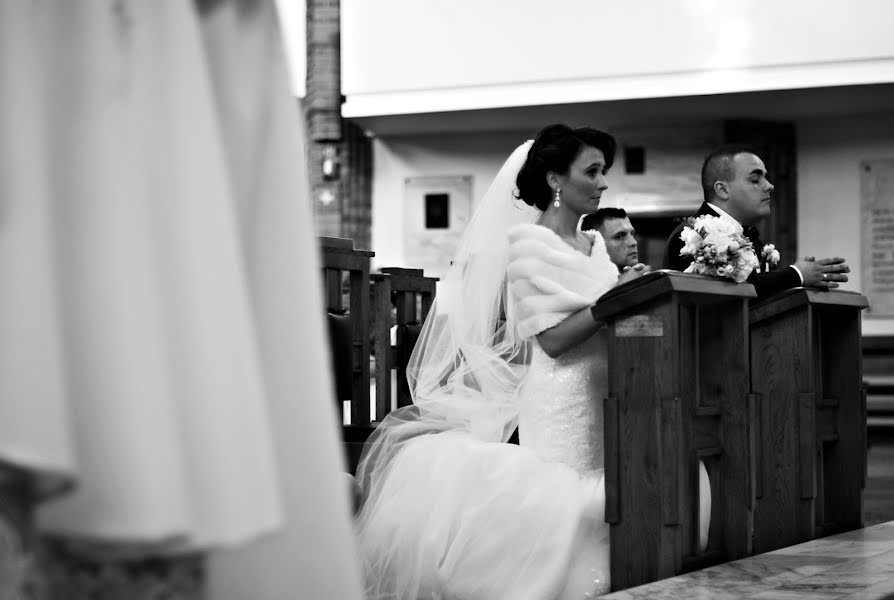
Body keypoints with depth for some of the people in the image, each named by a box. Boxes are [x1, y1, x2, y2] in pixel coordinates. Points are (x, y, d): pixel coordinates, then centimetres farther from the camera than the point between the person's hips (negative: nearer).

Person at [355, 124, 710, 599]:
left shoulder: (594, 244, 16)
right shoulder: (529, 241, -5)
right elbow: (553, 338, -14)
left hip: (603, 400, 7)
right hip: (561, 403, -7)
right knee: (563, 509, -14)